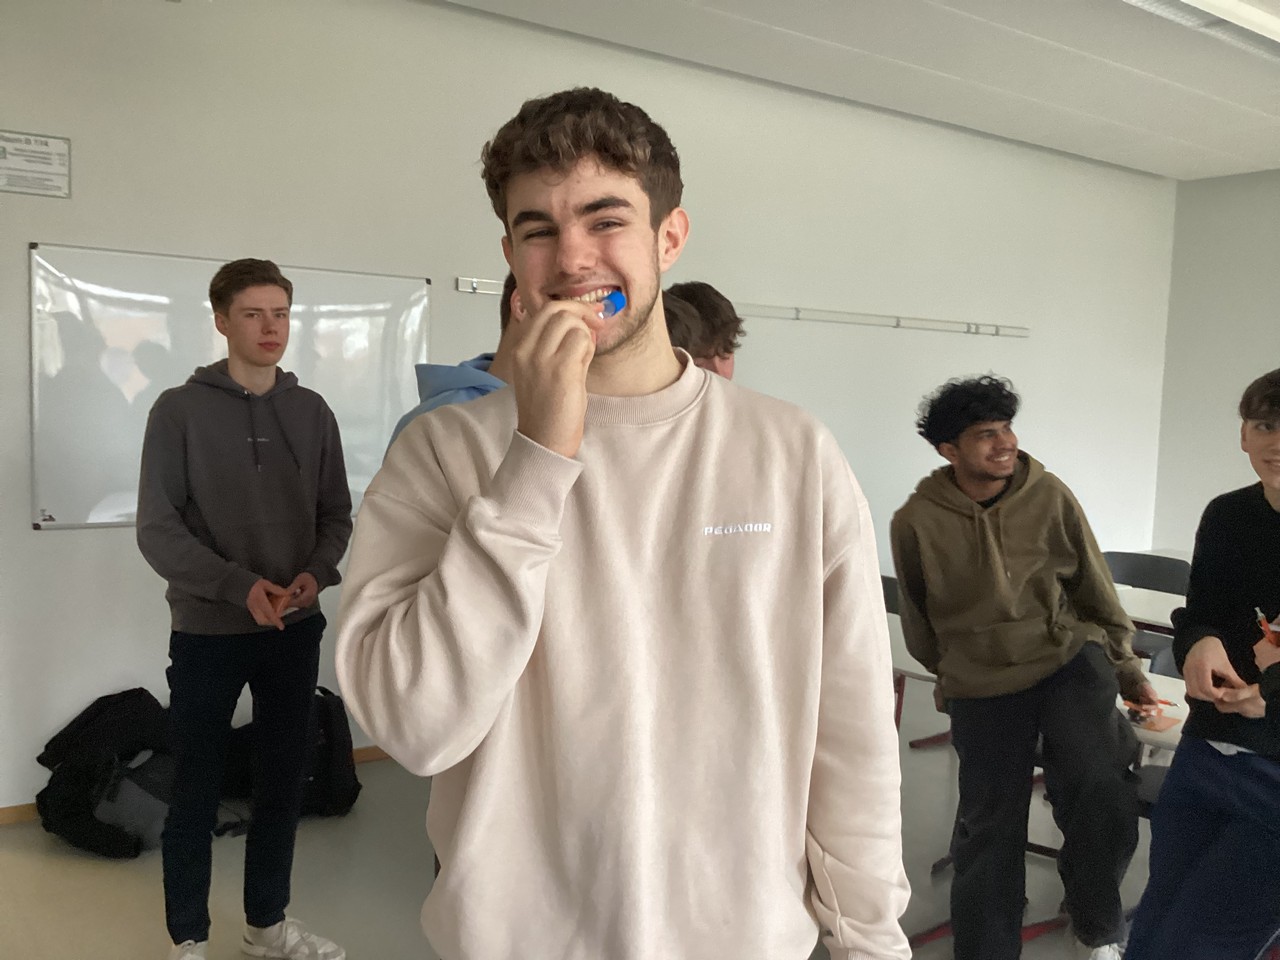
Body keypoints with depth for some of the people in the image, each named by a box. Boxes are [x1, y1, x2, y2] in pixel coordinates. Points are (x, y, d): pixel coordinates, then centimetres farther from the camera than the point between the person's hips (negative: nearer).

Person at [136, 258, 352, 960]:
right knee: (195, 794, 7)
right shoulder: (180, 410, -5)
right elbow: (157, 528, -8)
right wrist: (240, 586, -20)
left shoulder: (312, 412, 5)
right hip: (207, 632, -3)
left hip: (295, 631, 3)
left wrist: (316, 573, -12)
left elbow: (335, 514, 8)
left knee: (282, 783, 12)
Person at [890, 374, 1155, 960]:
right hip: (981, 686, 0)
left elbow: (1095, 588, 8)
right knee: (990, 832, 2)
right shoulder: (916, 523, -9)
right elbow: (918, 624, 8)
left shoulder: (1049, 496, -5)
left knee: (1101, 794, -19)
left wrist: (1125, 666, 14)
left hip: (1070, 655, 1)